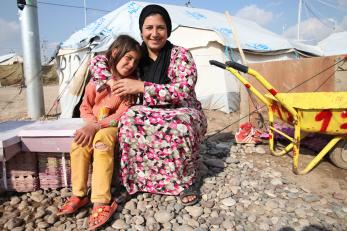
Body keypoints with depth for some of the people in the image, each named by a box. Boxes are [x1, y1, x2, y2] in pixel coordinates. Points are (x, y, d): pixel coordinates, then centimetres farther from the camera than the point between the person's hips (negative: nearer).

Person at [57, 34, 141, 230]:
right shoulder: (97, 78, -1)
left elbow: (121, 114, -14)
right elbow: (85, 107, 6)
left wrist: (97, 126, -26)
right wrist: (92, 123, -14)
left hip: (114, 126, -3)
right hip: (94, 125, 3)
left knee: (102, 141, -33)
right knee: (79, 144, -26)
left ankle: (102, 201, -30)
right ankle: (79, 195, -9)